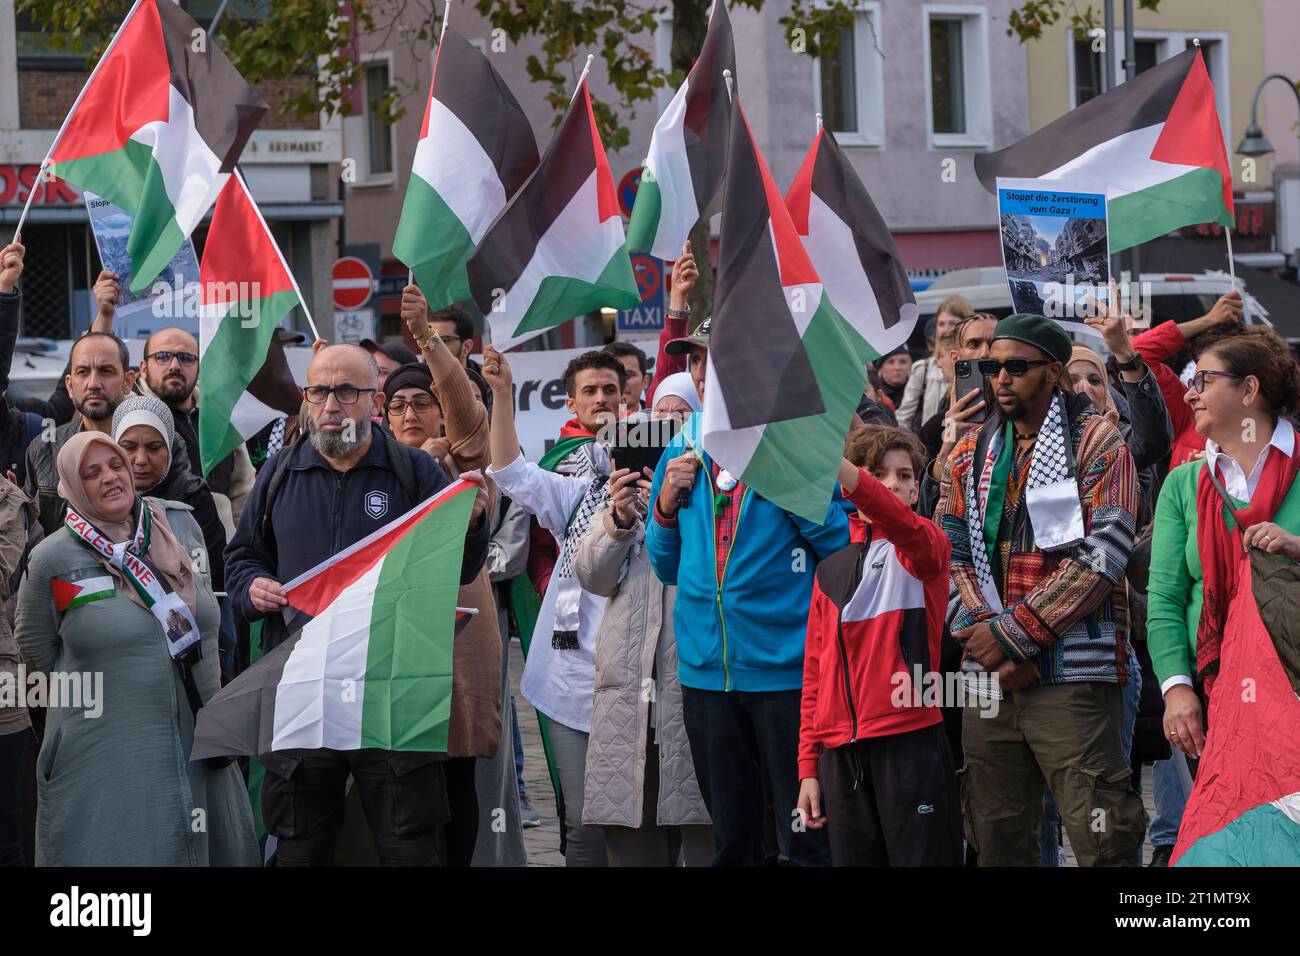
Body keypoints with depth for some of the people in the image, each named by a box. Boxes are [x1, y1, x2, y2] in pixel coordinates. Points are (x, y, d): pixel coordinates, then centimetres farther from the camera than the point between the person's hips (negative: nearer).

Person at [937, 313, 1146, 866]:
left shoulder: (1097, 443, 0)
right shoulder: (968, 457, 17)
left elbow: (1101, 556, -10)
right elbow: (950, 560, 9)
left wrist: (1012, 632, -13)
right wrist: (992, 645, -8)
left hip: (1072, 677, -5)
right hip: (987, 678, 5)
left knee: (1101, 841, -11)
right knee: (997, 841, 7)